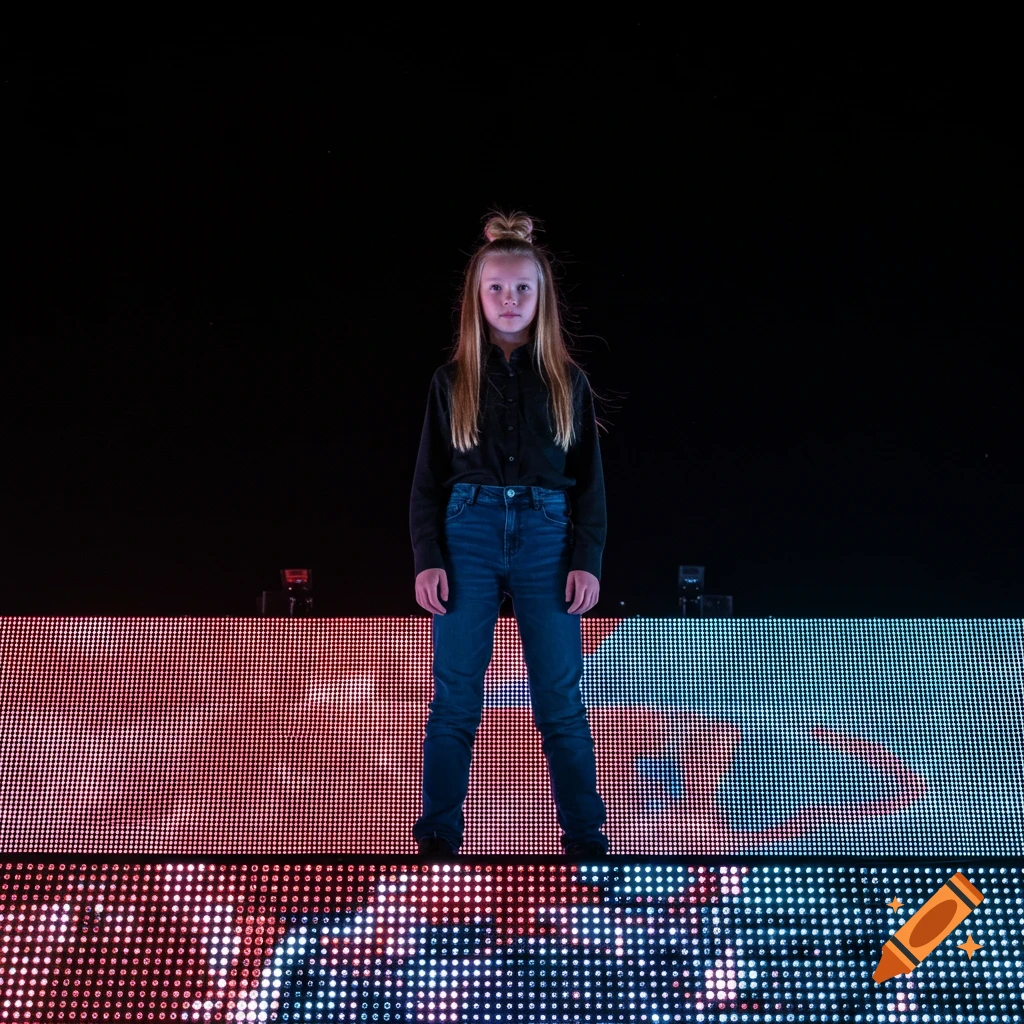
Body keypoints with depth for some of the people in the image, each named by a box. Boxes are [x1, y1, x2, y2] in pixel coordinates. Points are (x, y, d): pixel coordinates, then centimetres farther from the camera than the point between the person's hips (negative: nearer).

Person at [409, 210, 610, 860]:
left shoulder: (567, 380, 11)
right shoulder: (452, 381, 10)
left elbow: (590, 480, 9)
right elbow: (428, 482, 8)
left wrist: (588, 561, -2)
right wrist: (427, 560, -4)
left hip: (547, 537, 0)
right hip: (468, 533, 0)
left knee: (561, 698, 0)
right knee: (455, 698, 0)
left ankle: (585, 836, 8)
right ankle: (438, 839, 6)